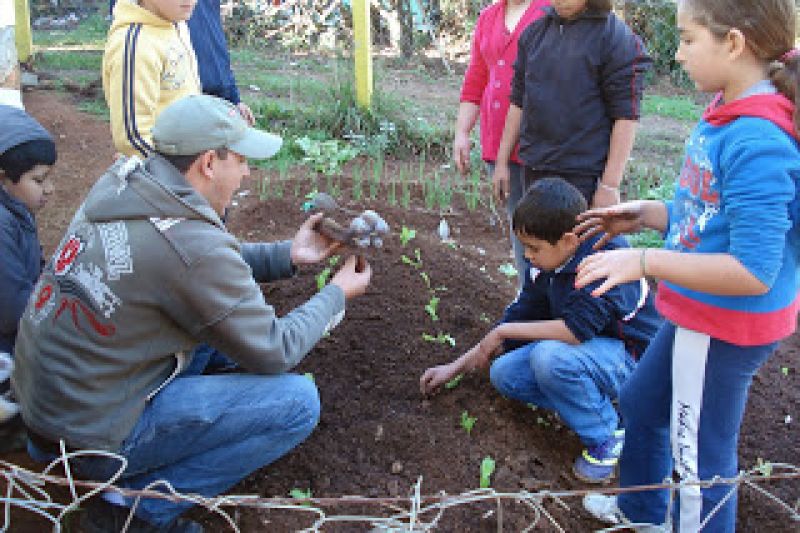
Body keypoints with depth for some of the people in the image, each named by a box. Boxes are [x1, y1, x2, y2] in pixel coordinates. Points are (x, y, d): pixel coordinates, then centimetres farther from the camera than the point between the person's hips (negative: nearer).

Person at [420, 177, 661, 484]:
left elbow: (577, 329, -35)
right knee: (504, 375, -7)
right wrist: (456, 367, 5)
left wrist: (504, 332, -23)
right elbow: (518, 316, 5)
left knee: (550, 357, -34)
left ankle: (608, 438, -11)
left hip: (633, 359, -8)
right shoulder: (545, 266, -4)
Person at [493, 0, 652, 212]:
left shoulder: (617, 37, -7)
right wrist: (502, 161, 14)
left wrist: (610, 185, -14)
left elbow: (625, 116, -10)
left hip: (583, 176, -5)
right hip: (534, 171, 6)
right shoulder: (535, 31, 10)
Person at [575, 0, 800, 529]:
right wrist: (645, 215, 5)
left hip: (726, 327, -10)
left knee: (701, 455, 7)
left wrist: (644, 261, -27)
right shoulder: (727, 115, 1)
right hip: (699, 314, 10)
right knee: (641, 403, 27)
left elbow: (753, 272, -29)